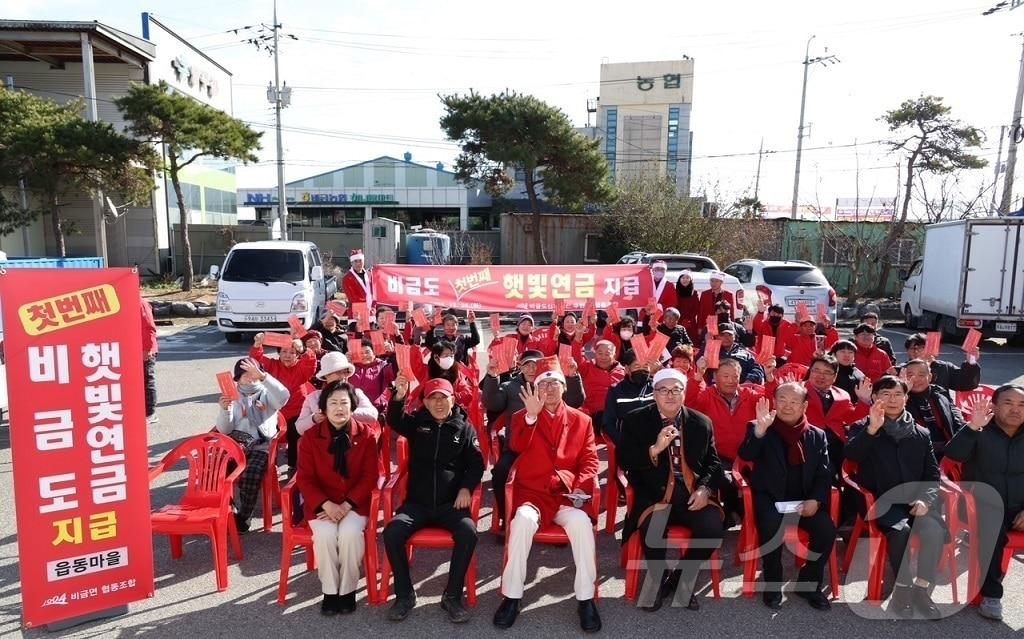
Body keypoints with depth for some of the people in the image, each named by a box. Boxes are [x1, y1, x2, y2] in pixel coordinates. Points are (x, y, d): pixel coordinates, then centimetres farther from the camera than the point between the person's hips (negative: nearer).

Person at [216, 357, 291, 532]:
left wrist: (262, 376, -25)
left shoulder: (266, 394, 11)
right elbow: (224, 430, 8)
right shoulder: (233, 398, 18)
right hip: (236, 445, 3)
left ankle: (243, 517, -6)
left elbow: (283, 397, -16)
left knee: (252, 475, -28)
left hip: (260, 447, -2)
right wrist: (224, 410, -11)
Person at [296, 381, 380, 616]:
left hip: (355, 502, 0)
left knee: (350, 533, -29)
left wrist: (347, 505, -17)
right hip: (322, 503, 1)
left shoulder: (366, 435, -4)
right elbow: (305, 478, -4)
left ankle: (347, 590, -7)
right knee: (325, 534, -28)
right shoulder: (310, 436, -2)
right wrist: (326, 504, -19)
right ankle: (330, 591, -7)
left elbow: (370, 476, -6)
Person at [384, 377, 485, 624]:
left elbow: (477, 465, 6)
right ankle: (404, 595, -5)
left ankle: (452, 596, -11)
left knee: (468, 532, -29)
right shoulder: (417, 423, 9)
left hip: (451, 504, -1)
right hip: (417, 503, 1)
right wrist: (399, 397, -33)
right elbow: (394, 421, -12)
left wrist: (466, 488, -12)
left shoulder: (465, 428, 6)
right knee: (392, 532, -24)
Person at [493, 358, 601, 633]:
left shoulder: (581, 421, 11)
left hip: (567, 495, 1)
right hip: (532, 493, 0)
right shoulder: (523, 417, 8)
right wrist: (531, 415, -24)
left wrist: (581, 487, -12)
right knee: (523, 520, -33)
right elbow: (517, 447, -11)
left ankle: (586, 599, -16)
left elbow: (590, 461, 6)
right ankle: (512, 596, -17)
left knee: (581, 522, -32)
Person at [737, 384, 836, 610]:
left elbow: (824, 474, 5)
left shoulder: (817, 435, 10)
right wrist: (760, 429, -31)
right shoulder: (759, 428, 1)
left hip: (805, 500, 3)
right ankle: (773, 585, -7)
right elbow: (746, 455, -16)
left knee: (827, 529, -21)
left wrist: (815, 500, -13)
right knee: (772, 529, -30)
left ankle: (809, 584, 2)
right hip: (770, 498, -3)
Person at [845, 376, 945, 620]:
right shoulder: (863, 428, 5)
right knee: (901, 529, -31)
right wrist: (873, 427, -29)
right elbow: (851, 455, -16)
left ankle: (921, 588, -11)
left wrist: (926, 499, -8)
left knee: (935, 529, -26)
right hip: (880, 499, -3)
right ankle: (902, 587, -12)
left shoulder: (921, 434, 15)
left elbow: (933, 473, 11)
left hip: (914, 500, 3)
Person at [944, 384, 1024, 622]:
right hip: (985, 508, -3)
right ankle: (991, 593, -19)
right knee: (992, 529, -32)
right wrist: (973, 426, -31)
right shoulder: (980, 433, 0)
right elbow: (953, 454, -19)